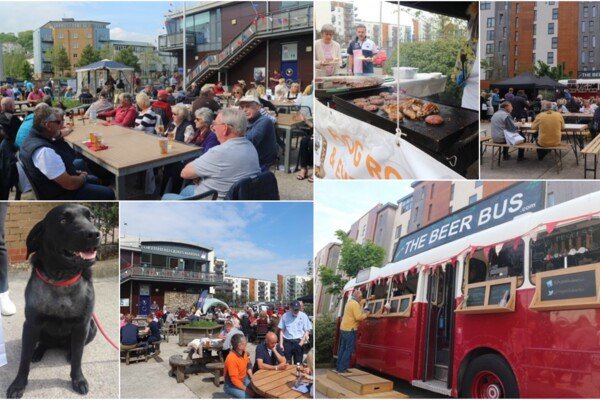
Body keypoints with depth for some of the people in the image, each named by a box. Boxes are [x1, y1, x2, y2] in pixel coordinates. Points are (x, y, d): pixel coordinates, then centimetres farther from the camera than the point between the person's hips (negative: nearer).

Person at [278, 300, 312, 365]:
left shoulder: (303, 316, 0)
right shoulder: (285, 316, 2)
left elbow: (307, 331, 1)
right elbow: (282, 330, 7)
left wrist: (302, 341, -11)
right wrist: (281, 344, 2)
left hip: (298, 342, -1)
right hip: (287, 342, 1)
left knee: (298, 363, 4)